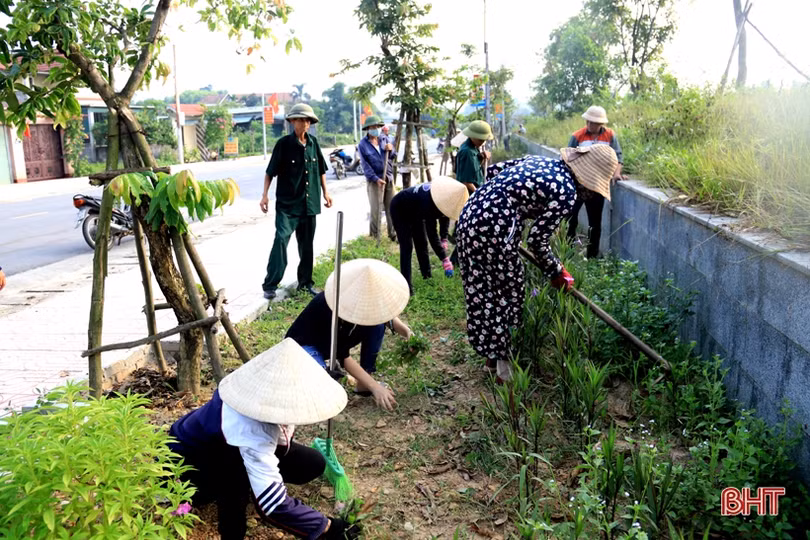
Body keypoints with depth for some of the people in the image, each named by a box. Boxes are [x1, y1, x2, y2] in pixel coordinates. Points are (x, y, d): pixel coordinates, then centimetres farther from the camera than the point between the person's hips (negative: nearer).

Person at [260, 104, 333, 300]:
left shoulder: (313, 142, 5)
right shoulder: (284, 143, -7)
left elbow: (320, 169, 17)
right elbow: (270, 171, -4)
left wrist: (325, 192, 15)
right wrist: (264, 195, -11)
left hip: (309, 203, 5)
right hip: (287, 203, -5)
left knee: (306, 244, 11)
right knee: (281, 239, -17)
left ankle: (305, 282, 25)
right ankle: (270, 284, -12)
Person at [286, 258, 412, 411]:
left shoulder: (362, 298, -19)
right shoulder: (331, 310, -38)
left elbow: (384, 312, 3)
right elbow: (343, 357, -31)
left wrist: (407, 332, -15)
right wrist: (375, 387, -30)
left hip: (337, 341, 7)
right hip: (305, 345, -7)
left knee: (378, 322, -13)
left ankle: (364, 385, -2)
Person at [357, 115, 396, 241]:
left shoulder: (384, 139, 8)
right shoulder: (363, 144, -3)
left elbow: (393, 157, 11)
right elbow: (365, 165, -8)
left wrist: (390, 150, -11)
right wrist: (376, 179, -18)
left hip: (388, 177, 4)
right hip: (374, 180, -4)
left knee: (391, 207, 4)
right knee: (376, 209, -4)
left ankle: (393, 233, 12)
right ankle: (375, 235, 8)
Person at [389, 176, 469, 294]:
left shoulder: (445, 195, -20)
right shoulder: (428, 202, -43)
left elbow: (445, 217, -5)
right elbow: (432, 234, -41)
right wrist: (445, 259, -41)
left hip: (414, 210, 8)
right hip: (399, 209, -8)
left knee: (421, 242, 10)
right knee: (406, 246, -14)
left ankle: (427, 276, 22)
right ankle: (406, 285, -13)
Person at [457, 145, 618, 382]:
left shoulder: (540, 160, 15)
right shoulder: (566, 193, -9)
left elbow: (492, 170, 20)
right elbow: (537, 240, -8)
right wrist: (556, 273, 8)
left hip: (470, 214, 9)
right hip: (492, 231, -9)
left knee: (480, 291, 19)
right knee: (506, 293, 8)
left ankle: (492, 355, 35)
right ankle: (502, 363, 23)